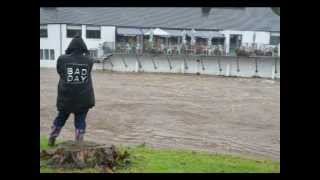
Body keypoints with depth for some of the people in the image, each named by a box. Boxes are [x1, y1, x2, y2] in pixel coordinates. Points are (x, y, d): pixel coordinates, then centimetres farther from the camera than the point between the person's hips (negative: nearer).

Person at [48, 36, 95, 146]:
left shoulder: (62, 59, -8)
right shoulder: (89, 61, -6)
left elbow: (59, 72, 7)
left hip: (66, 97, 1)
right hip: (83, 98, -1)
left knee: (61, 118, 20)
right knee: (80, 121, 8)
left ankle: (51, 139, 32)